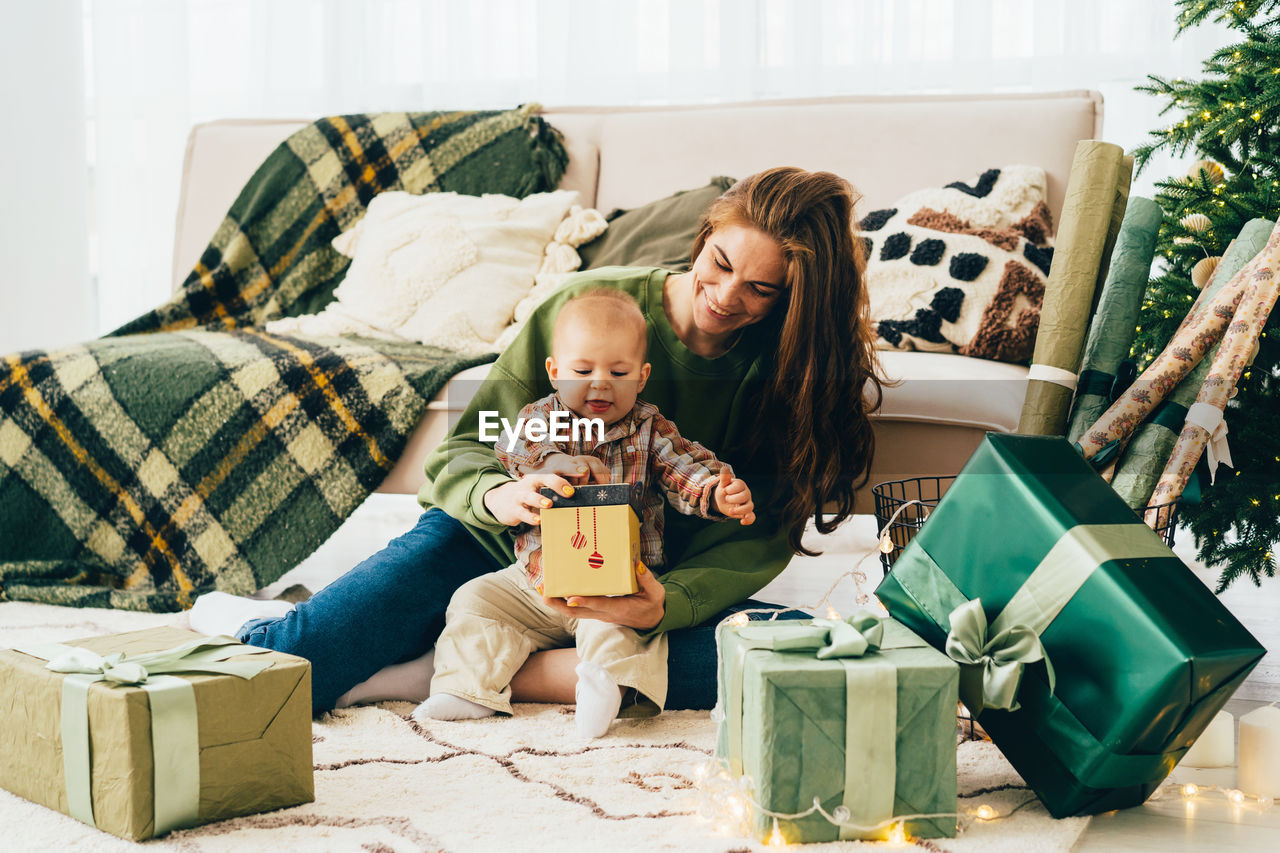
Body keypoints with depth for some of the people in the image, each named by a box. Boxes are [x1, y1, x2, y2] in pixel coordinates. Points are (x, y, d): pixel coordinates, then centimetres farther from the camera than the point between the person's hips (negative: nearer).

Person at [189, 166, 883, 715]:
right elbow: (463, 449, -9)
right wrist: (499, 494, -34)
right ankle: (253, 626, 0)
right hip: (493, 543, -3)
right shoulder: (596, 303, -11)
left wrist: (668, 603, -33)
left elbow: (759, 538, -12)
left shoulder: (786, 370, -6)